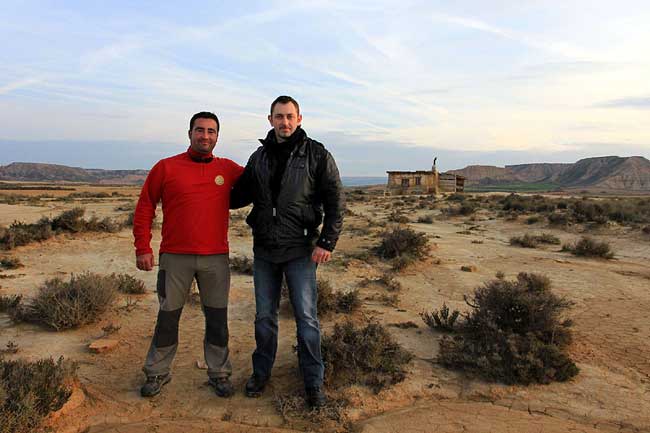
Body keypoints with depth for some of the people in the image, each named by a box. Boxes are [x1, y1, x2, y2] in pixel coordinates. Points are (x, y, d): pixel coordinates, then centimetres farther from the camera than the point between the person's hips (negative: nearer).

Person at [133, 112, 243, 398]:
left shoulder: (228, 169, 6)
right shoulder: (166, 167, 2)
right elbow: (145, 207, 4)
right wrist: (142, 248, 0)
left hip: (216, 258, 1)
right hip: (175, 257, -1)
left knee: (217, 318, 9)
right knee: (168, 317, 11)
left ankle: (219, 373, 25)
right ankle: (158, 372, 29)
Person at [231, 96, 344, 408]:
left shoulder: (316, 154, -5)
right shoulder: (259, 156, 8)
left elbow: (335, 201, -6)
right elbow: (240, 195, 19)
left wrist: (327, 242, -13)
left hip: (299, 250, -4)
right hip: (264, 249, 4)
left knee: (306, 317, 1)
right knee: (264, 316, 14)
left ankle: (313, 382, 18)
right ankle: (261, 373, 32)